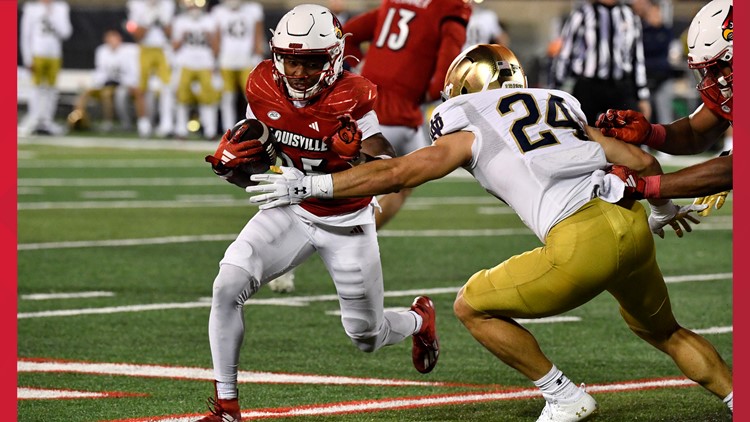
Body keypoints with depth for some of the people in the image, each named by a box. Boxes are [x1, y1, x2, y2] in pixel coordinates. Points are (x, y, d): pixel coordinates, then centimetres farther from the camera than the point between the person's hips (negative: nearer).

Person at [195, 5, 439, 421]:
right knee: (228, 286, -21)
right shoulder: (264, 91, -12)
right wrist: (228, 164, -22)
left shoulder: (351, 99, -23)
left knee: (366, 337, 10)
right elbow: (255, 175, 0)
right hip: (291, 211, 3)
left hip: (348, 223, -3)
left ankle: (419, 319, 48)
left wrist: (359, 156, -42)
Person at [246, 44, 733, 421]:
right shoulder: (558, 106, 28)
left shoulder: (468, 130, 13)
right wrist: (664, 208, 48)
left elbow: (395, 174, 10)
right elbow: (642, 162, 28)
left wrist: (306, 186, 16)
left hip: (581, 241, -6)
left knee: (473, 307, 14)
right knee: (664, 331, 31)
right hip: (632, 225, 6)